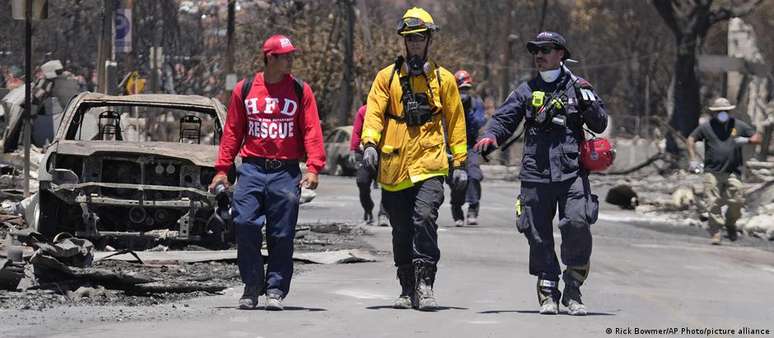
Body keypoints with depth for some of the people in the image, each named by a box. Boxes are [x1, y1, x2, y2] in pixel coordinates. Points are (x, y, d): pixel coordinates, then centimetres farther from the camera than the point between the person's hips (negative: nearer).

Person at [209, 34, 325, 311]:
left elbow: (311, 131, 1)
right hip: (252, 169, 0)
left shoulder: (300, 91, 6)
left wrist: (313, 168, -11)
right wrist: (222, 169, 5)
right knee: (245, 225, -10)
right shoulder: (245, 89, 8)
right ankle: (252, 286, 4)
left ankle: (276, 290, 9)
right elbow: (232, 131, 10)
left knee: (282, 234, 0)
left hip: (286, 171, 0)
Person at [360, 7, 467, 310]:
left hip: (429, 164, -2)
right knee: (401, 231, 9)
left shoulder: (443, 79, 9)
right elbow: (374, 113, 0)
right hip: (394, 167, 2)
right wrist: (370, 143, -17)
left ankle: (424, 283, -20)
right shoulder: (387, 77, 9)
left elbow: (455, 122, 12)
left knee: (425, 218, -22)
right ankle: (408, 290, 20)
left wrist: (459, 163, 8)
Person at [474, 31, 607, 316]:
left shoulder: (577, 87, 11)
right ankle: (548, 294, 12)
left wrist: (588, 102, -8)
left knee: (577, 224, -18)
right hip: (535, 175, 2)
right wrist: (491, 137, -12)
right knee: (539, 236, 1)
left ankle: (573, 291, -4)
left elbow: (600, 125, 11)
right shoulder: (527, 90, 14)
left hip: (572, 173, -2)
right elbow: (504, 118, 9)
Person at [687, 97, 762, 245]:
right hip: (712, 172, -1)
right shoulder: (707, 127, 6)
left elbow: (758, 138, 13)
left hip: (733, 172, 1)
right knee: (713, 204, -7)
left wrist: (746, 140, -9)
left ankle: (730, 224, 24)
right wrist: (693, 160, 5)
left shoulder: (739, 125, 9)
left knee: (737, 201, -4)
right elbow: (691, 139, 15)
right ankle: (715, 233, -1)